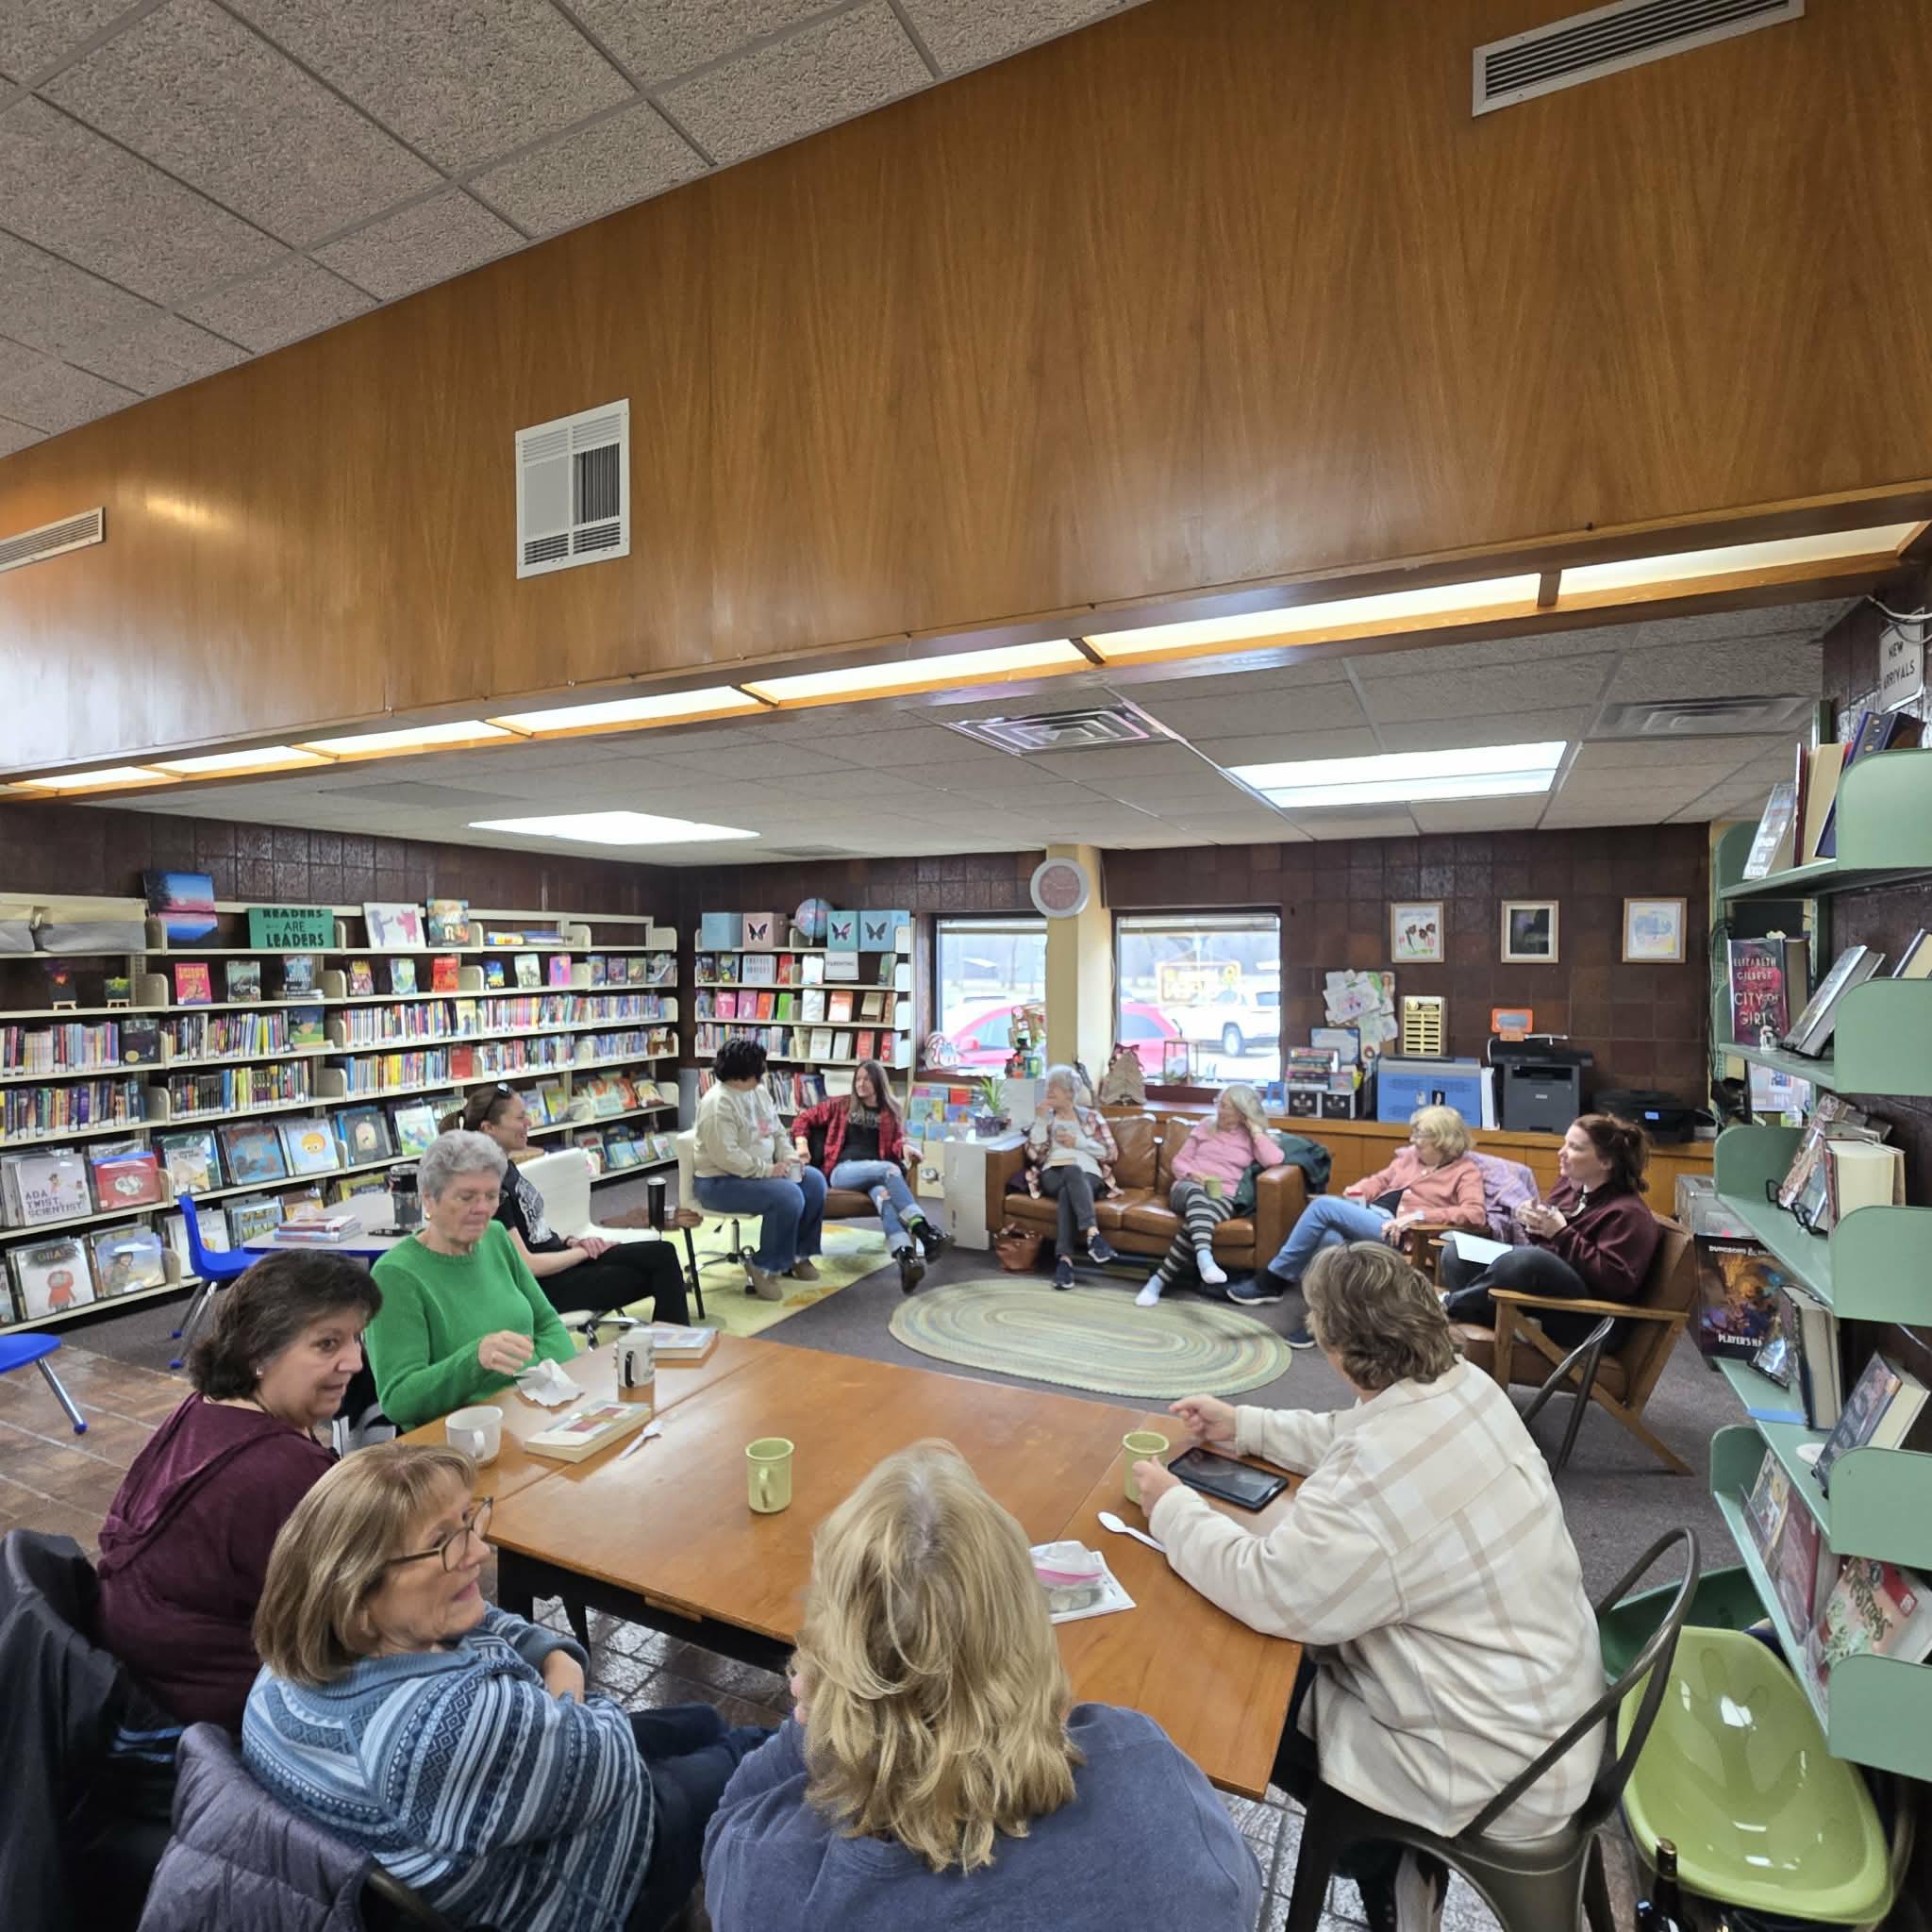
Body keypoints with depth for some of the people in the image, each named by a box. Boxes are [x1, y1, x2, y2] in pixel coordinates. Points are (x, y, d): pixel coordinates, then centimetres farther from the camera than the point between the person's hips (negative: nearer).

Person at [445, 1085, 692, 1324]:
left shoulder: (505, 1166, 6)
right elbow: (525, 1265, -21)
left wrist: (571, 1241, 0)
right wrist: (585, 1252, -10)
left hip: (558, 1257, 8)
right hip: (543, 1283, -8)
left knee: (662, 1254, -4)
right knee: (660, 1261, -10)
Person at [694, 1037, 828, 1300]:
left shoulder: (758, 1092, 6)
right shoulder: (718, 1104, -23)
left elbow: (777, 1132, 14)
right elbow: (726, 1156, -29)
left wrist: (788, 1157, -5)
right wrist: (768, 1170, -26)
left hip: (758, 1172, 9)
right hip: (721, 1181, -9)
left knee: (814, 1181, -2)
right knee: (788, 1196, -28)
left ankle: (798, 1253, 10)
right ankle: (765, 1267, -11)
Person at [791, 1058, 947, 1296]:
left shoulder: (889, 1113, 23)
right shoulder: (842, 1106, 20)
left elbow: (897, 1143, 13)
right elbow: (804, 1119, 20)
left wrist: (905, 1148, -12)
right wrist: (802, 1146, 1)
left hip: (876, 1172, 1)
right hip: (843, 1170, -1)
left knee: (883, 1193, -39)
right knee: (887, 1169, -36)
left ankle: (906, 1257, -64)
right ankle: (922, 1228, -51)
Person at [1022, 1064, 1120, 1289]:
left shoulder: (1091, 1116, 19)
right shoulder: (1045, 1118, 22)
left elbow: (1112, 1153, 10)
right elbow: (1034, 1154, 6)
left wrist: (1079, 1142, -1)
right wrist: (1041, 1119, -1)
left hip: (1087, 1174, 0)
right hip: (1053, 1175, 0)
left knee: (1068, 1191, -40)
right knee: (1071, 1172, -39)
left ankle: (1064, 1258, -48)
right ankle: (1093, 1234, -52)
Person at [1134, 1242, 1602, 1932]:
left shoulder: (1381, 1479, -35)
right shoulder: (1464, 1387, -8)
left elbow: (1269, 1591, -27)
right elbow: (1354, 1441, 9)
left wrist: (1172, 1507, -14)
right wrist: (1243, 1427, 7)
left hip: (1492, 1767, -8)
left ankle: (1386, 1871, 29)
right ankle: (1391, 1852, 33)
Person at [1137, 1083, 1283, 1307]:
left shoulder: (1253, 1138, 13)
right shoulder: (1206, 1126, 18)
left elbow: (1274, 1161, -9)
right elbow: (1179, 1161, 16)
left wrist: (1255, 1129, -1)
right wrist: (1192, 1174, -6)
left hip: (1223, 1196, -1)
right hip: (1188, 1188, 1)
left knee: (1201, 1216, -36)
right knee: (1196, 1193, -38)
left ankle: (1158, 1280, -37)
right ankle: (1204, 1258, -60)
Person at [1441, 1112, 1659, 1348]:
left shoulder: (1628, 1213, -15)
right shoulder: (1569, 1184, 10)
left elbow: (1616, 1282, -25)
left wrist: (1562, 1234, -23)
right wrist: (1532, 1222, 0)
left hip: (1587, 1319, -9)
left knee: (1526, 1258, -38)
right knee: (1458, 1254, 1)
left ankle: (1450, 1307, -17)